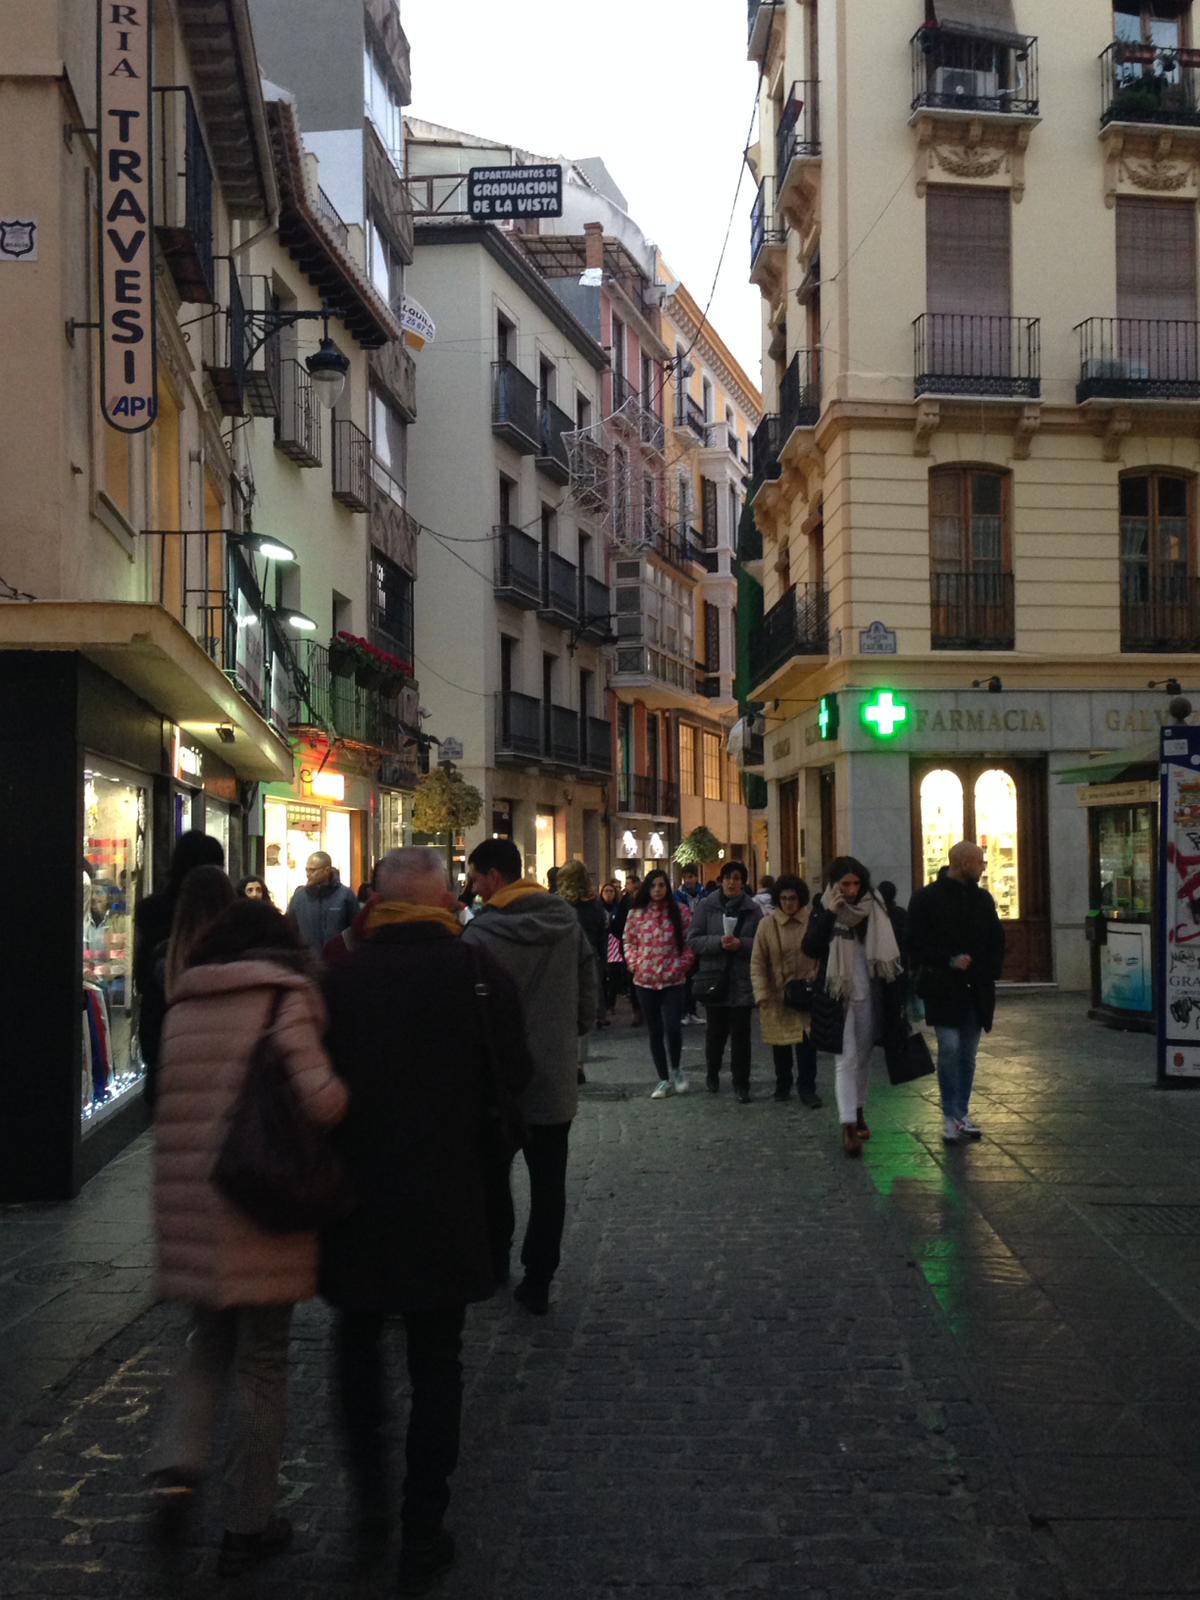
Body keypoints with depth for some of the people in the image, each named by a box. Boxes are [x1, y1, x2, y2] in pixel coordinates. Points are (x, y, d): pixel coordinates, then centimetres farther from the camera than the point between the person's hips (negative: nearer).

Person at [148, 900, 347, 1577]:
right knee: (262, 1362, 9)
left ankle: (179, 1465, 3)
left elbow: (174, 1100, 12)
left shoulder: (183, 1005, 9)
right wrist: (344, 1088, 1)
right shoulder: (285, 998, -8)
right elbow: (322, 1102, -19)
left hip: (190, 1208, 5)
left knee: (210, 1343, 24)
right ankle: (249, 1525, 19)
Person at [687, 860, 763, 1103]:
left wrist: (741, 944, -16)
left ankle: (741, 1083, 8)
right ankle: (712, 1073, 33)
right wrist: (718, 942, -18)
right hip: (714, 977, 0)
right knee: (716, 1030, 9)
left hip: (742, 980, 0)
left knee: (741, 1033, 0)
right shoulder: (706, 906, 0)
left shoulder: (753, 910, 2)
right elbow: (693, 940, -3)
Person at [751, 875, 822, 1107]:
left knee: (807, 1041, -6)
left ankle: (807, 1088, 6)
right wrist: (762, 995, -11)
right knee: (780, 1043, 13)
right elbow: (757, 963, -4)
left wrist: (816, 982, -7)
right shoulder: (767, 924, -5)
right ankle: (782, 1085, 30)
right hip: (777, 995, 1)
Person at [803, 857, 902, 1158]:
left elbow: (888, 950, 7)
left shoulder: (873, 910, 3)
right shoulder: (824, 912, -4)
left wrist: (893, 997, 0)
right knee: (846, 1059, -9)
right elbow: (810, 949, -16)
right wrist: (829, 915, -24)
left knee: (863, 1057, 13)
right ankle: (848, 1126, -14)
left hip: (869, 995, 3)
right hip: (839, 995, -3)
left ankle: (859, 1113, 29)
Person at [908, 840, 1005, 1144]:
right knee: (949, 1048, -12)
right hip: (943, 989, -5)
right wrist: (950, 960, -17)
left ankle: (962, 1113, 18)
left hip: (975, 990, 5)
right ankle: (950, 1116, -3)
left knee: (968, 1053, 9)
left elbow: (996, 940, 17)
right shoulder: (927, 899, -5)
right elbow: (917, 943, -7)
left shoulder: (982, 899, 11)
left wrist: (989, 973, 3)